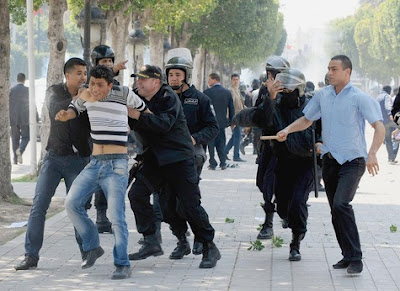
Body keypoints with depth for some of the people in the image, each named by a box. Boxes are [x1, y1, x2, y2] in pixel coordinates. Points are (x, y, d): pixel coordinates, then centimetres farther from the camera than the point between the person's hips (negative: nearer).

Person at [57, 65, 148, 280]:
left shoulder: (122, 93, -6)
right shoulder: (87, 95, 7)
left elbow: (140, 106, 12)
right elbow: (76, 108, 28)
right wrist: (66, 115, 5)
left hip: (116, 165, -5)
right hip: (94, 164, 6)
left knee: (116, 216, -12)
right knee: (72, 203, -7)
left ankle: (122, 265, -7)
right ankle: (92, 247, 10)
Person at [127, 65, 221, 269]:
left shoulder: (168, 98, -12)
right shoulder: (139, 99, 9)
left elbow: (165, 123, -27)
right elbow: (133, 126, 9)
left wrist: (138, 116, -29)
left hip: (179, 158, -7)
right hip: (154, 158, 7)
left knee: (190, 203, -7)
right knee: (136, 194, -7)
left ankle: (209, 249, 4)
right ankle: (151, 243, 2)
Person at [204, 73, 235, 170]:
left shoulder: (207, 92, -9)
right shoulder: (227, 92, 5)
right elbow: (231, 108, 9)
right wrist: (231, 121, 18)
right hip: (222, 122, 4)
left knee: (211, 143, 2)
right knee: (221, 143, 12)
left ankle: (212, 164, 0)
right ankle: (223, 163, 8)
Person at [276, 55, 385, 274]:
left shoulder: (360, 98, -10)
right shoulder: (322, 95, 8)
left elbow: (379, 127, -15)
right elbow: (307, 120, 21)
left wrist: (372, 153, -31)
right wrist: (288, 130, 2)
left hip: (352, 161, -6)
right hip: (330, 159, 6)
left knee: (340, 204, -23)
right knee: (336, 209, 9)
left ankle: (355, 258, -19)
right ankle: (348, 256, 22)